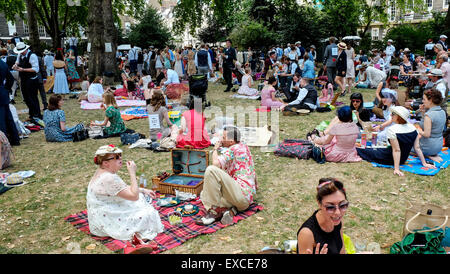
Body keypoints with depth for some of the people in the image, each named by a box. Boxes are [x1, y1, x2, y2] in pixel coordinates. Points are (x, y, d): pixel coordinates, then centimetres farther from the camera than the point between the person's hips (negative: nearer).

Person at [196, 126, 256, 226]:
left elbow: (216, 163, -20)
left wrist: (215, 149, -2)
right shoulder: (244, 147, 19)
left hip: (242, 194, -10)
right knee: (204, 194, 14)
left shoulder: (234, 149, -9)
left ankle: (214, 211, -17)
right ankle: (229, 210, -8)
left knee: (211, 170, -21)